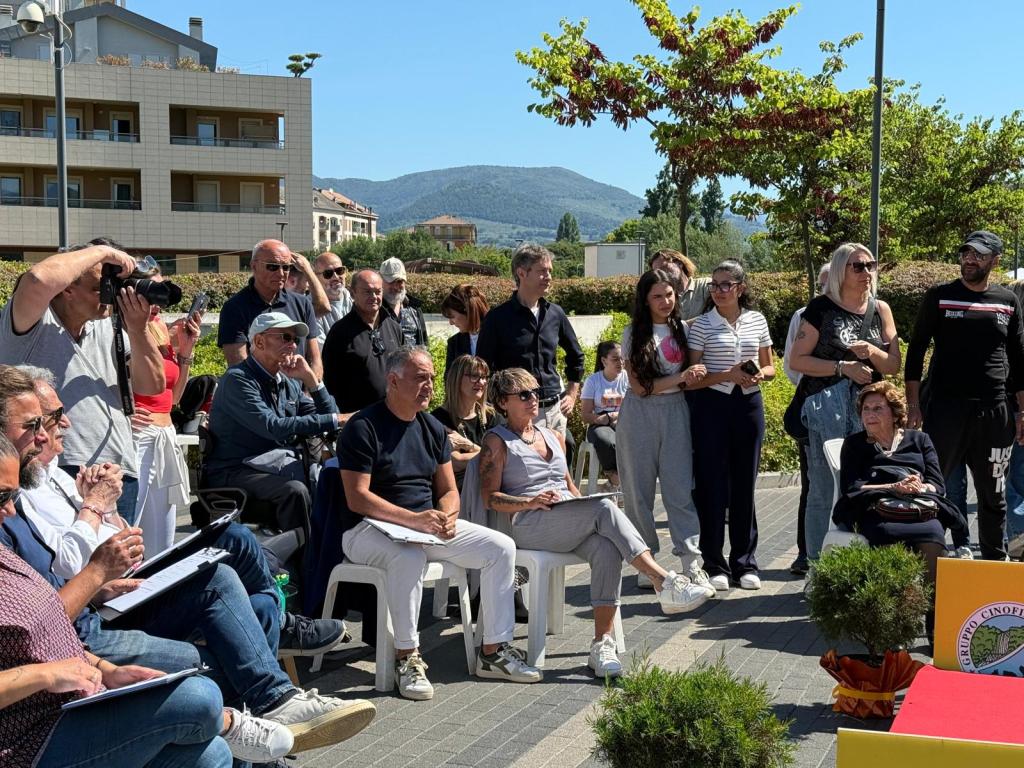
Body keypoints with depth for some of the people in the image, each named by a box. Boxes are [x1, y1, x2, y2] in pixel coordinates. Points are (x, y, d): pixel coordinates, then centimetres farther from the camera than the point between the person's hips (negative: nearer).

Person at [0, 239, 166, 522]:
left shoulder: (107, 329, 17)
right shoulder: (33, 324, -3)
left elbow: (153, 385, 13)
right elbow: (39, 280, -26)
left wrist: (137, 328, -1)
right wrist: (101, 251, -13)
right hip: (62, 474, -6)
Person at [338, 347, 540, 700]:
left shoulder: (432, 428, 12)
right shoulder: (363, 427, -11)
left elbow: (448, 490, 13)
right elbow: (357, 499, -18)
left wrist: (446, 516, -12)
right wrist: (414, 519, -27)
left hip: (428, 524, 7)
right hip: (368, 531, -7)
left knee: (501, 547, -6)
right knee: (409, 556, -40)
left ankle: (494, 651, 0)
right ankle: (407, 657, -24)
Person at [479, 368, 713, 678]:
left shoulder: (554, 437, 26)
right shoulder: (497, 441, 7)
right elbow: (490, 498, -1)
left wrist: (585, 504, 8)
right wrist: (530, 502, -18)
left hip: (572, 524, 6)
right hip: (528, 527, -6)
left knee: (607, 548, -30)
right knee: (603, 508, -31)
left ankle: (602, 643, -32)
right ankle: (664, 582, -36)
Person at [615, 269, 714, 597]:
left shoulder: (683, 329, 8)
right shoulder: (634, 334, 1)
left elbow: (694, 377, 18)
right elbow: (640, 386, -6)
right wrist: (679, 379, -13)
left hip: (676, 413, 1)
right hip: (640, 414, -1)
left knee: (680, 489, -6)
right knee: (639, 492, 3)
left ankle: (692, 564, -9)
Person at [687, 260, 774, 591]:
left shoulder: (757, 321, 8)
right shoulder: (701, 325, -1)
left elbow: (770, 367, 16)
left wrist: (760, 373, -7)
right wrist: (729, 375, -16)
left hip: (749, 404, 3)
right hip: (711, 406, -3)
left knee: (744, 485, 8)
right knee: (712, 485, 0)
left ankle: (745, 563, 18)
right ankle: (714, 564, 9)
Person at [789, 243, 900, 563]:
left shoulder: (880, 310, 12)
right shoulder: (821, 307, 0)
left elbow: (894, 366, 11)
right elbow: (797, 360, -4)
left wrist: (872, 352, -9)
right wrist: (842, 367, -12)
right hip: (826, 410, -4)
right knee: (822, 491, -4)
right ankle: (817, 562, 0)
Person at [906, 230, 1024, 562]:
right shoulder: (939, 297, 3)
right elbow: (916, 351, 2)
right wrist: (913, 404, -5)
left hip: (994, 411, 2)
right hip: (944, 407, -2)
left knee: (993, 493, 10)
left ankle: (995, 559, 21)